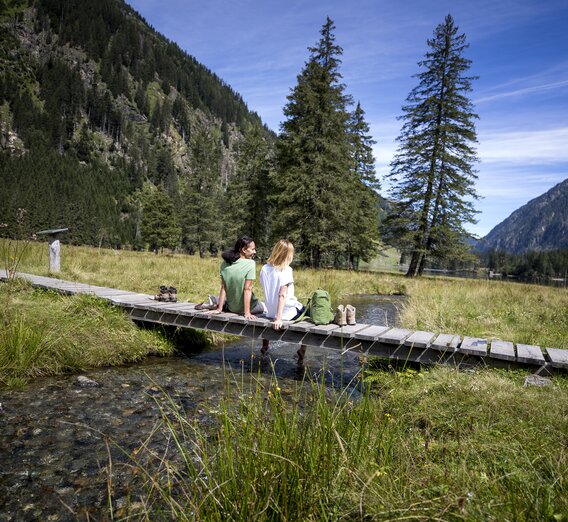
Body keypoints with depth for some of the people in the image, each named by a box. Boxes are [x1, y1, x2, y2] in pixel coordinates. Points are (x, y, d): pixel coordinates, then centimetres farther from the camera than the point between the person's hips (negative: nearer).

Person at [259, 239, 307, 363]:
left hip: (270, 311, 6)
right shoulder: (286, 270, -18)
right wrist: (279, 318, -26)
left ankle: (264, 347, 42)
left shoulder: (264, 269, -1)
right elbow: (282, 295, -24)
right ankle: (302, 352, 16)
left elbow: (266, 290, 5)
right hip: (287, 313, -6)